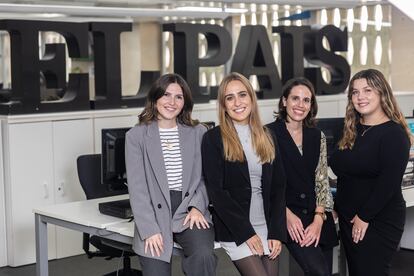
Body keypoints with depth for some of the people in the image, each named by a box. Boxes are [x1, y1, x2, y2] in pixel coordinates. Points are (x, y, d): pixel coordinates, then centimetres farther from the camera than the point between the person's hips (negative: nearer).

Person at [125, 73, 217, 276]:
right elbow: (137, 187, -2)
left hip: (190, 213, 1)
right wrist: (149, 230, -11)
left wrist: (197, 207, -8)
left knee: (203, 256, -27)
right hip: (155, 216, 0)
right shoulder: (136, 136, 4)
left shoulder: (198, 133, 10)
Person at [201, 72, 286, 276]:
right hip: (235, 231, -4)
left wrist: (277, 232, -1)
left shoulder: (266, 137, 11)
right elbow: (215, 191, -8)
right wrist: (246, 232, -12)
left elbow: (278, 187, 9)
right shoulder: (213, 139, -3)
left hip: (267, 228, 5)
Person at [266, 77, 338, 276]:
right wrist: (288, 215, -13)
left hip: (318, 217, 5)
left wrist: (318, 220, -6)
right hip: (289, 216, -5)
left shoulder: (317, 136, 10)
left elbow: (322, 181, 7)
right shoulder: (270, 133, -4)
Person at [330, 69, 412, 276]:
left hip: (378, 221, -7)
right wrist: (338, 207, 8)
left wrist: (364, 217, -16)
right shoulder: (351, 130, 10)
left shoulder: (394, 133, -12)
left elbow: (388, 183, -18)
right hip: (348, 218, 7)